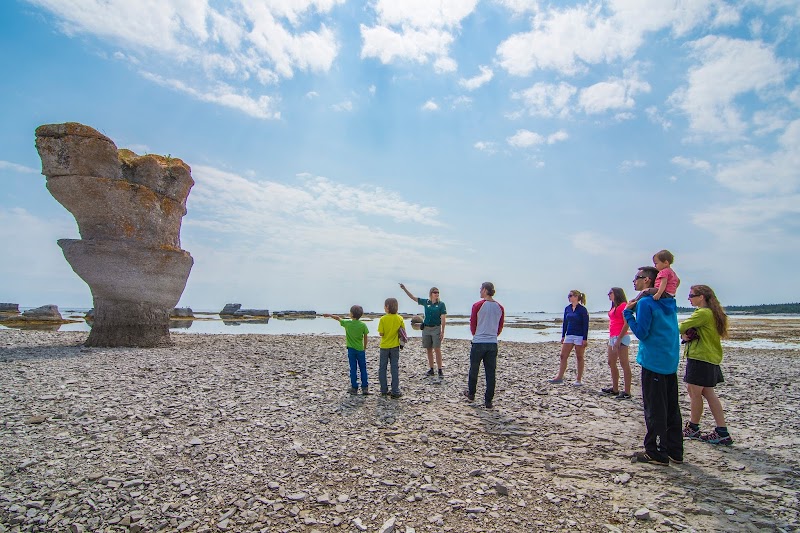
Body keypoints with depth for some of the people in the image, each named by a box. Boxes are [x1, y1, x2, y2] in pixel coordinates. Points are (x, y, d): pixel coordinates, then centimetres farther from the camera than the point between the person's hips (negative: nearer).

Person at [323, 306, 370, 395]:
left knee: (353, 369, 7)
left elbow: (338, 318, 8)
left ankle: (354, 388, 10)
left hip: (351, 349, 0)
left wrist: (329, 315, 24)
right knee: (363, 369, 7)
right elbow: (365, 338, -2)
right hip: (360, 349, 0)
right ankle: (365, 388, 6)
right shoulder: (363, 325, -9)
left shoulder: (347, 323, -9)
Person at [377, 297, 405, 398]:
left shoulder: (383, 319, -14)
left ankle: (384, 390, 18)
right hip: (395, 346, 2)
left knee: (382, 368, 12)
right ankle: (395, 391, 6)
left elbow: (381, 333, -13)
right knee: (395, 368, 7)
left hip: (384, 346, -1)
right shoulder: (400, 318, -8)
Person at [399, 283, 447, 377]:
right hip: (426, 328, 4)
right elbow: (413, 297, 9)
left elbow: (443, 319, -7)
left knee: (437, 349, -8)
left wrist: (442, 332, -12)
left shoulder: (441, 304, -5)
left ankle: (440, 370, -2)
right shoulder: (426, 302, 5)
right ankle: (431, 369, 16)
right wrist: (404, 289, 2)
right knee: (429, 350, 8)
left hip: (436, 328, -4)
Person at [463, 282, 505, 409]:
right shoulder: (500, 307, 3)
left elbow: (472, 325, -1)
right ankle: (488, 401, 9)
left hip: (478, 342, -3)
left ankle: (471, 394, 29)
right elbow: (500, 327, 9)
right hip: (493, 344, 3)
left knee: (474, 370, 14)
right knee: (491, 373, 6)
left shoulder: (478, 305, -9)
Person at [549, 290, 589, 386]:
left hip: (579, 336, -6)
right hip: (569, 335, 6)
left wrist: (585, 339, -14)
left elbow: (586, 325, -11)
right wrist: (563, 336, 11)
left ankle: (579, 379, 13)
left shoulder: (582, 309, -10)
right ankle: (560, 377, 6)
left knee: (579, 358, 4)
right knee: (563, 356, 2)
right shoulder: (567, 309, 8)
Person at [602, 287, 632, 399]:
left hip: (621, 338, -10)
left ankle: (627, 392, -4)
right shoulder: (613, 307, 17)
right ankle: (615, 389, 22)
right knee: (611, 363, 14)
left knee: (624, 364, -7)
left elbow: (626, 324, -17)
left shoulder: (623, 305, -10)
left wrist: (618, 339, -20)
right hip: (613, 338, 10)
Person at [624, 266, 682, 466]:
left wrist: (628, 312, -9)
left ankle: (656, 453, 6)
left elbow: (641, 332, -17)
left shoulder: (646, 303, -15)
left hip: (653, 362, -8)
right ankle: (674, 451, 22)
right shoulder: (669, 303, 12)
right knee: (671, 408, 14)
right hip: (671, 362, 9)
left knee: (654, 410, -1)